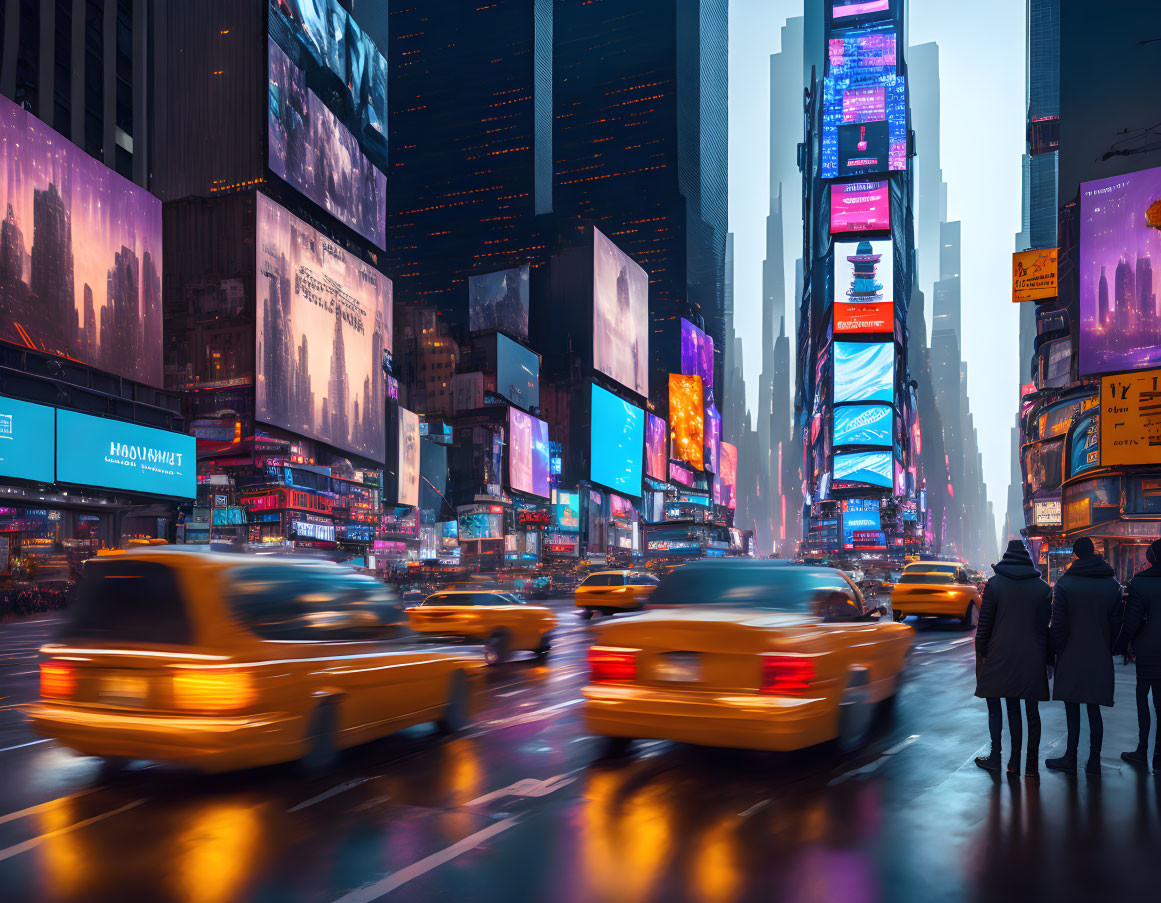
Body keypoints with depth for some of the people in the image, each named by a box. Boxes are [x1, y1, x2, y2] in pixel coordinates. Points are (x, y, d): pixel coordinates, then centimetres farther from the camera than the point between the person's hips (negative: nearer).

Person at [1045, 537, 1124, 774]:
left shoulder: (1065, 583, -8)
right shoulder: (1112, 584, 3)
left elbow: (1058, 624, -7)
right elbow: (1117, 622, 5)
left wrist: (1057, 652, 1)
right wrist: (1106, 647, 14)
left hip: (1072, 657, -3)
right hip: (1100, 658, 3)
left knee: (1072, 709, 3)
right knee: (1094, 709, 9)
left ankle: (1071, 757, 8)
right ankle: (1094, 759, 11)